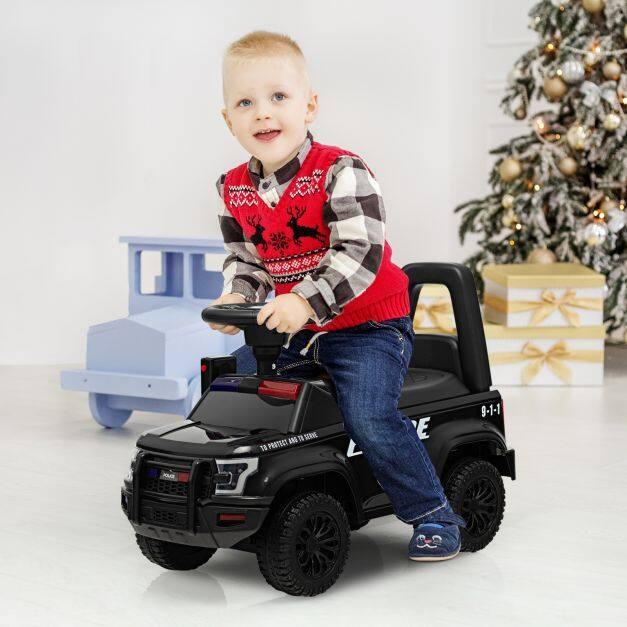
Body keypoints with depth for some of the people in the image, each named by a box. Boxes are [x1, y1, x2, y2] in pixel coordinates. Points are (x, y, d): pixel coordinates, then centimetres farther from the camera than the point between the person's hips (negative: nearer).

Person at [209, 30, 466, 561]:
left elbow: (361, 251, -26)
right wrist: (236, 297, -8)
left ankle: (434, 515, -7)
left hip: (369, 324, -7)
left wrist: (306, 301, -35)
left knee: (369, 416, -25)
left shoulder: (340, 174, -18)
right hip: (293, 330, 7)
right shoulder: (235, 191, 2)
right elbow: (243, 258, 13)